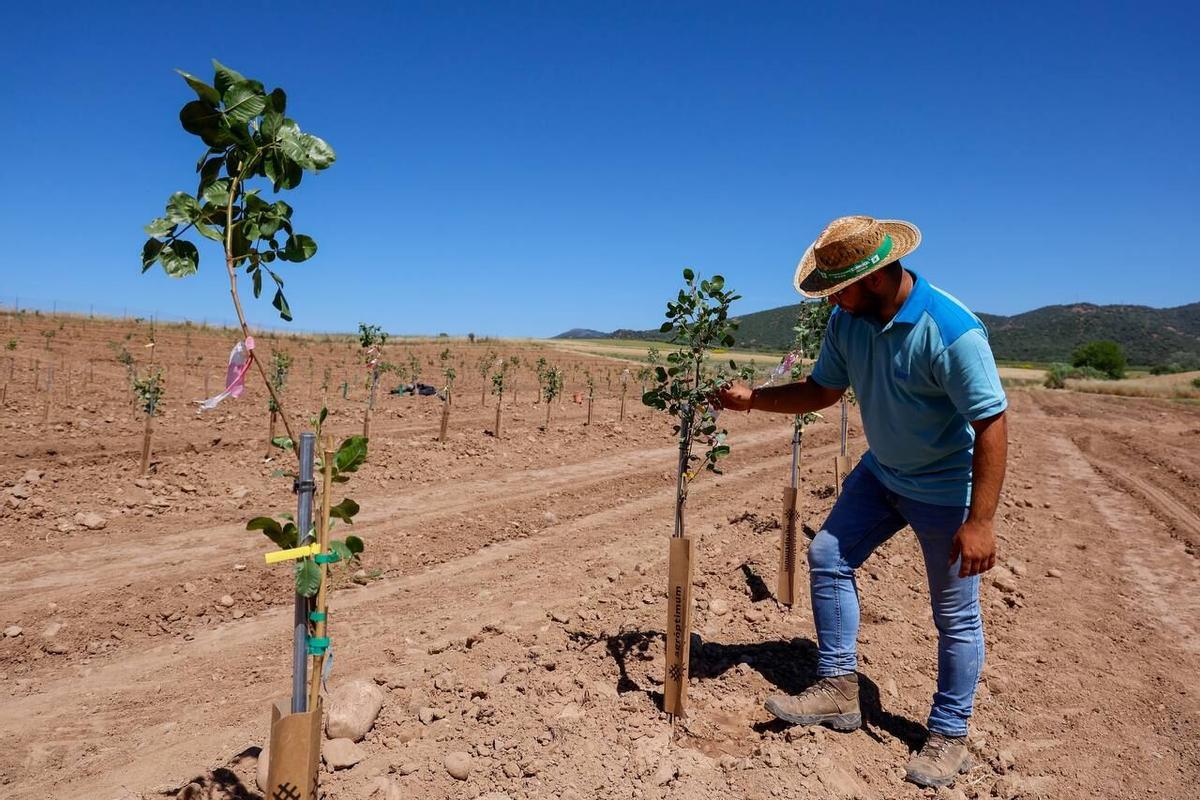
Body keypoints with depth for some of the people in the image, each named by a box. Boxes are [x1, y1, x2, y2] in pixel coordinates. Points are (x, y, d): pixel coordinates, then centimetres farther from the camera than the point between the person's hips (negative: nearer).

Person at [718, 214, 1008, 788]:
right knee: (828, 558, 5)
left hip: (946, 488, -7)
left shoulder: (952, 331, -29)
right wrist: (753, 398, -7)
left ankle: (949, 736, 24)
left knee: (955, 615, 5)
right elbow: (822, 390, 5)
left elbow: (992, 423, -27)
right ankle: (838, 689, 19)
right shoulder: (847, 321, -8)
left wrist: (979, 521, -28)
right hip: (881, 472, 7)